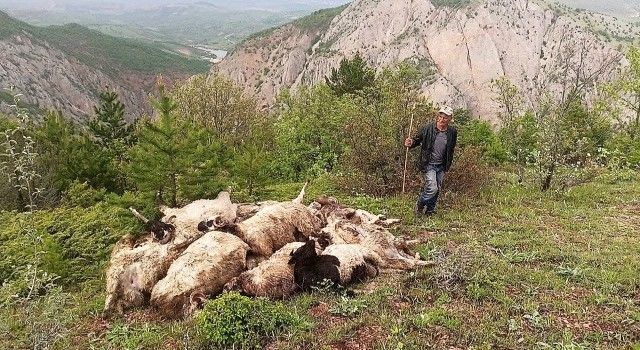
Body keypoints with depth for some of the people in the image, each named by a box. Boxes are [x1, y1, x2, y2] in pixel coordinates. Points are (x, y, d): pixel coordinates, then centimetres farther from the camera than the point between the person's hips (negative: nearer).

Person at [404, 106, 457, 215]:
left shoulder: (452, 132, -2)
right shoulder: (428, 128, -12)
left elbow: (451, 149, 13)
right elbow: (418, 139, -2)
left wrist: (448, 165, 14)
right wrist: (411, 143, -25)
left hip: (441, 166, 4)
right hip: (429, 164, -4)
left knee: (437, 190, 10)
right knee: (432, 188, -15)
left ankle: (430, 211, 27)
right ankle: (419, 205, 11)